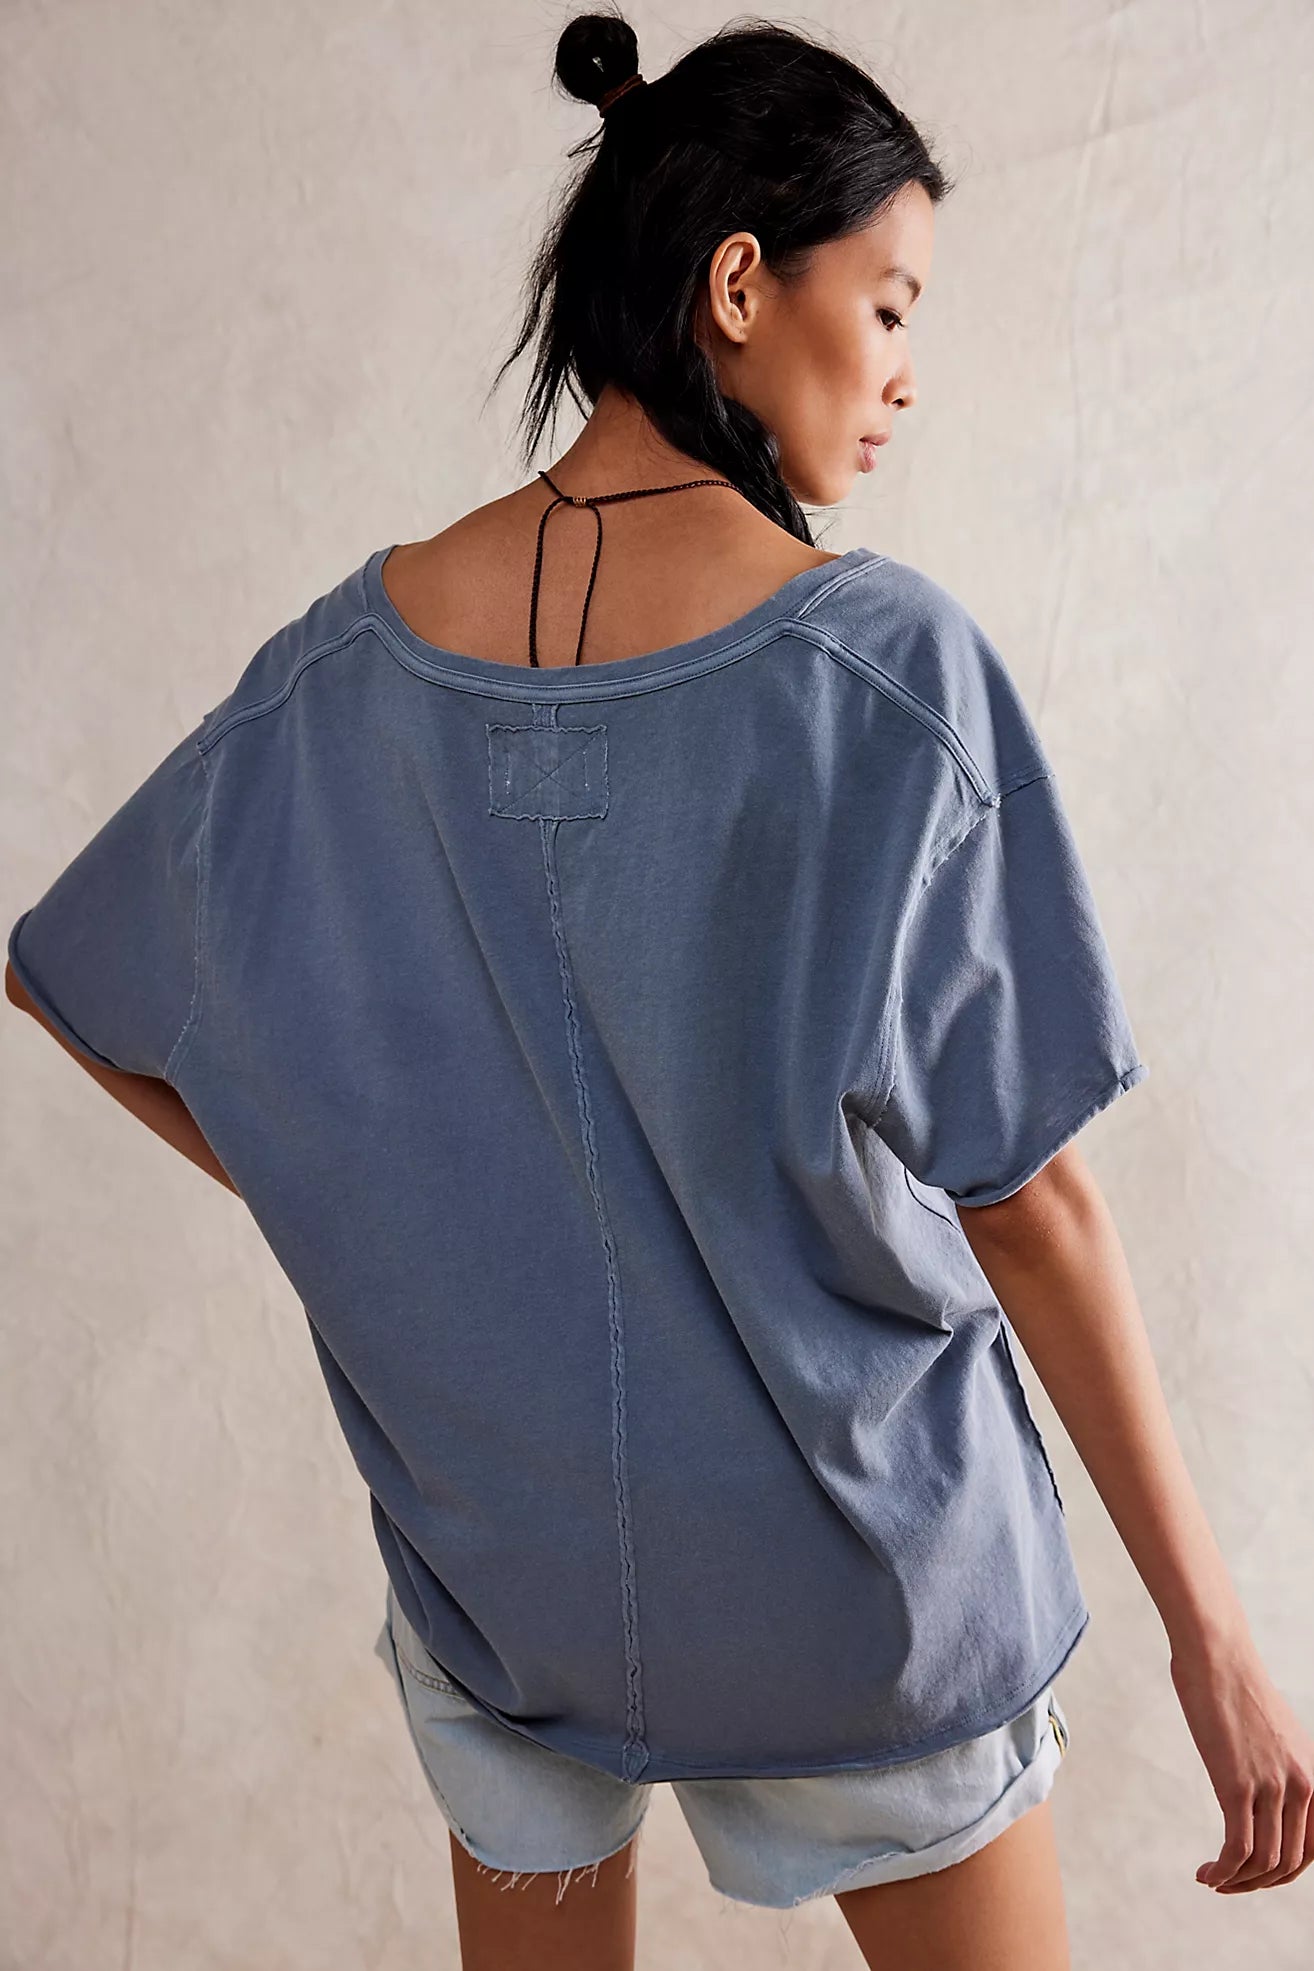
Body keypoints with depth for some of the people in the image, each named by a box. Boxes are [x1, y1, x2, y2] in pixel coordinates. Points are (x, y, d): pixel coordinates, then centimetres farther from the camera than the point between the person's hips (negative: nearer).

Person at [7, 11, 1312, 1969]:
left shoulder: (356, 654, -8)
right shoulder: (886, 663, -20)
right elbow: (1028, 1198, -18)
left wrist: (374, 1213, 6)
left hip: (490, 1541, 4)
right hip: (854, 1582, -3)